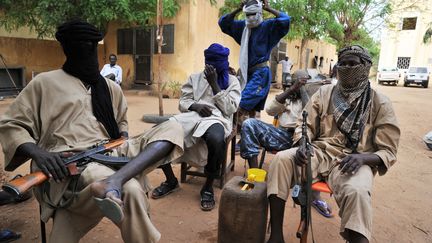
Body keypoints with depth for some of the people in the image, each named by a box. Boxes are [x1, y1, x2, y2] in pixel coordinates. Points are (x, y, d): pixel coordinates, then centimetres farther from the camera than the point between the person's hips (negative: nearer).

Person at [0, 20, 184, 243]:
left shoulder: (111, 88, 21)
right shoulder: (45, 82, 9)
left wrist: (124, 138, 9)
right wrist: (37, 152, -15)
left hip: (109, 153, 7)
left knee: (173, 128, -17)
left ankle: (115, 179, -36)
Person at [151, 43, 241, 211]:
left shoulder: (232, 81, 13)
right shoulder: (194, 78, 20)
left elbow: (230, 109, -1)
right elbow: (182, 103, 12)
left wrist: (214, 84, -4)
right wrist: (196, 105, -11)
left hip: (217, 119, -3)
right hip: (192, 116, 4)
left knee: (216, 140, -42)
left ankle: (208, 187, -14)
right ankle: (171, 180, 1)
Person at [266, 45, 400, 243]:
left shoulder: (380, 103, 4)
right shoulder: (324, 93, 11)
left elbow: (388, 152, 2)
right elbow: (306, 125, 10)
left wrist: (361, 158, -21)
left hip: (354, 161, -2)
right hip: (320, 153, 3)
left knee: (356, 192, -38)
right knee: (282, 159, -26)